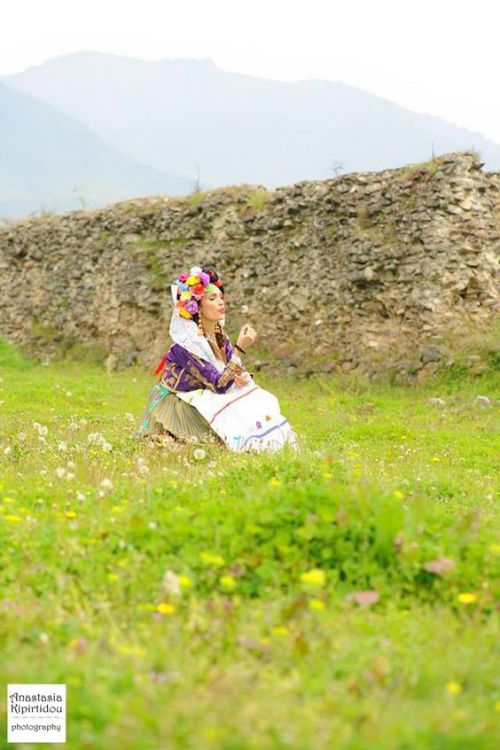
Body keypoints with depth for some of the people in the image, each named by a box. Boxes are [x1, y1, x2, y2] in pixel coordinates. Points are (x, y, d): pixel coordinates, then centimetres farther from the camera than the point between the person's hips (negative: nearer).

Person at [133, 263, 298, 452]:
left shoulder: (219, 335, 1)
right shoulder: (187, 344, -24)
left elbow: (238, 371, 4)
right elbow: (219, 385, -27)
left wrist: (243, 377, -21)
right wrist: (240, 348, -33)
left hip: (205, 398, 8)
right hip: (176, 406, -8)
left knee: (260, 404, -9)